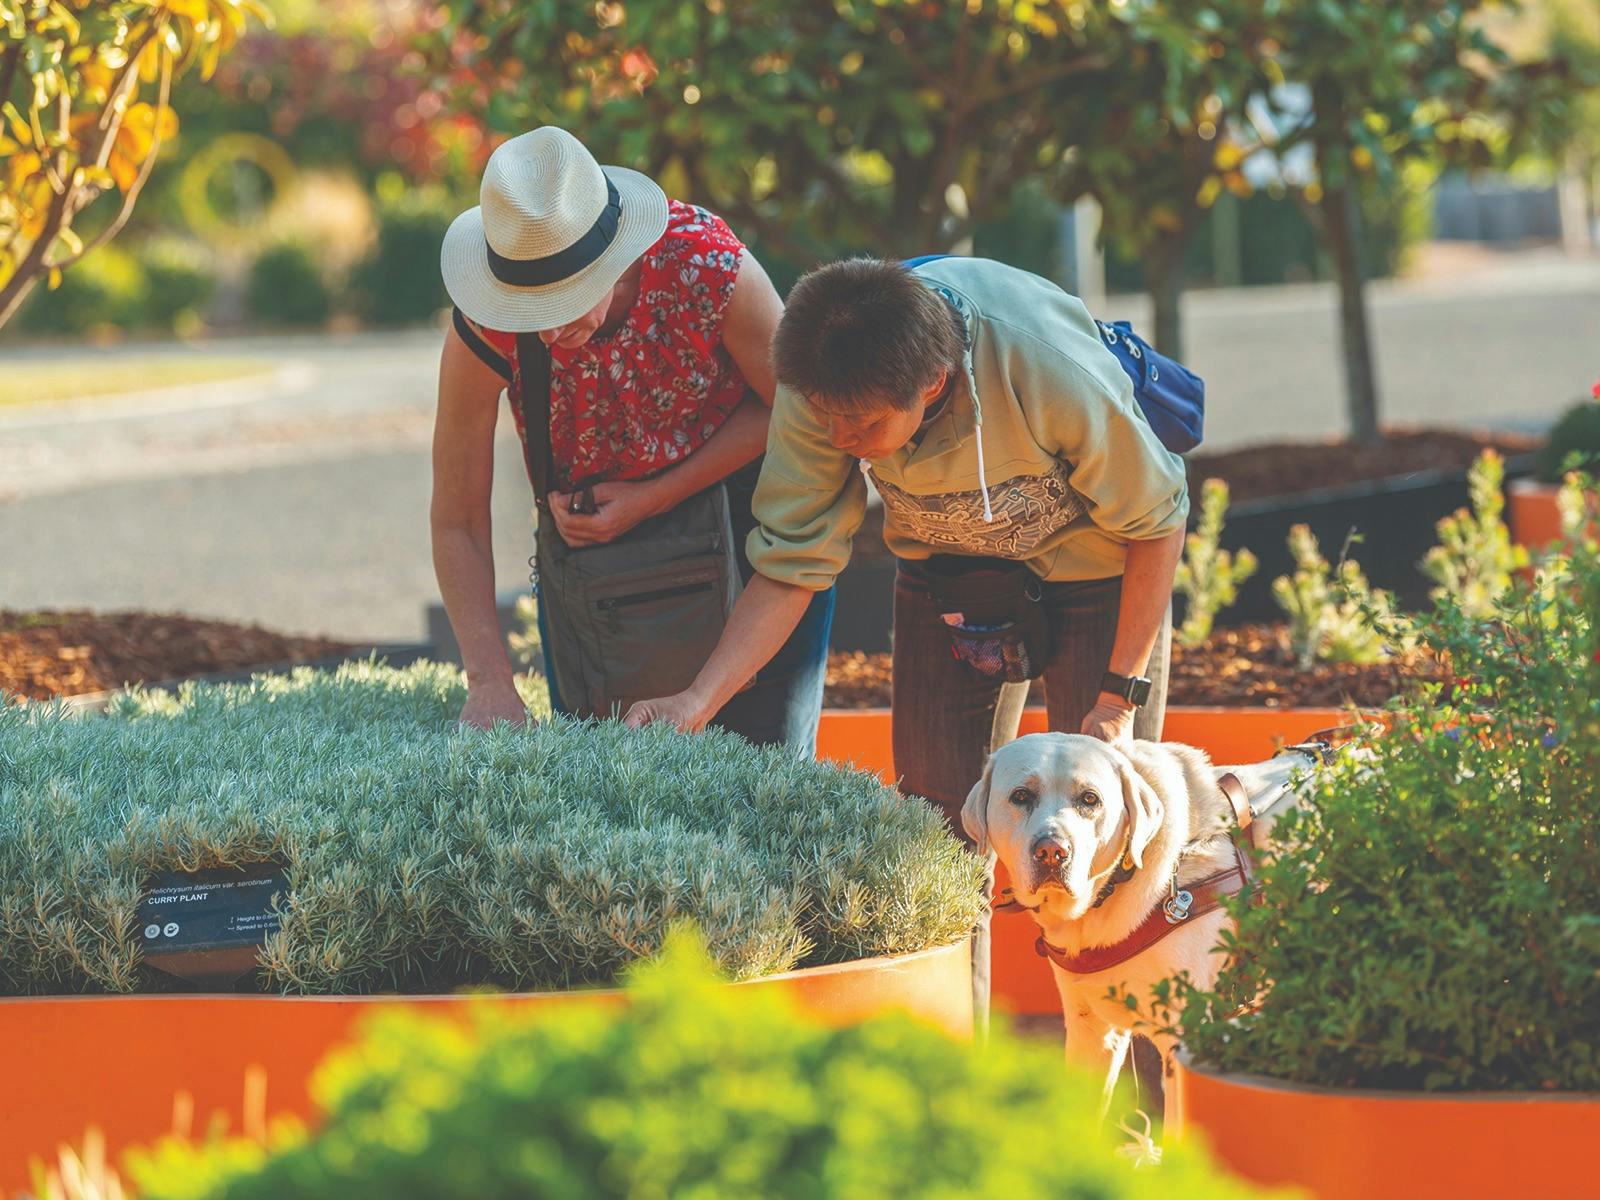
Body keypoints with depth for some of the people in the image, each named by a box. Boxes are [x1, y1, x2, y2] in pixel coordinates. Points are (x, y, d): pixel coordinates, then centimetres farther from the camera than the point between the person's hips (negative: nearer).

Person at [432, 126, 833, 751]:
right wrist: (490, 683, -27)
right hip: (587, 524, 1)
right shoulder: (482, 332, -28)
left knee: (762, 746, 0)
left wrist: (652, 500, -21)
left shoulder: (712, 269, -33)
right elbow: (457, 524, -18)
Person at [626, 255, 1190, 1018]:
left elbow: (1156, 519, -21)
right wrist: (696, 703, -31)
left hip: (1091, 558, -3)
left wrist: (1121, 697, -19)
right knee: (938, 820, -1)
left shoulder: (1053, 372, -38)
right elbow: (791, 567, -18)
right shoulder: (821, 394, -28)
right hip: (947, 571, 3)